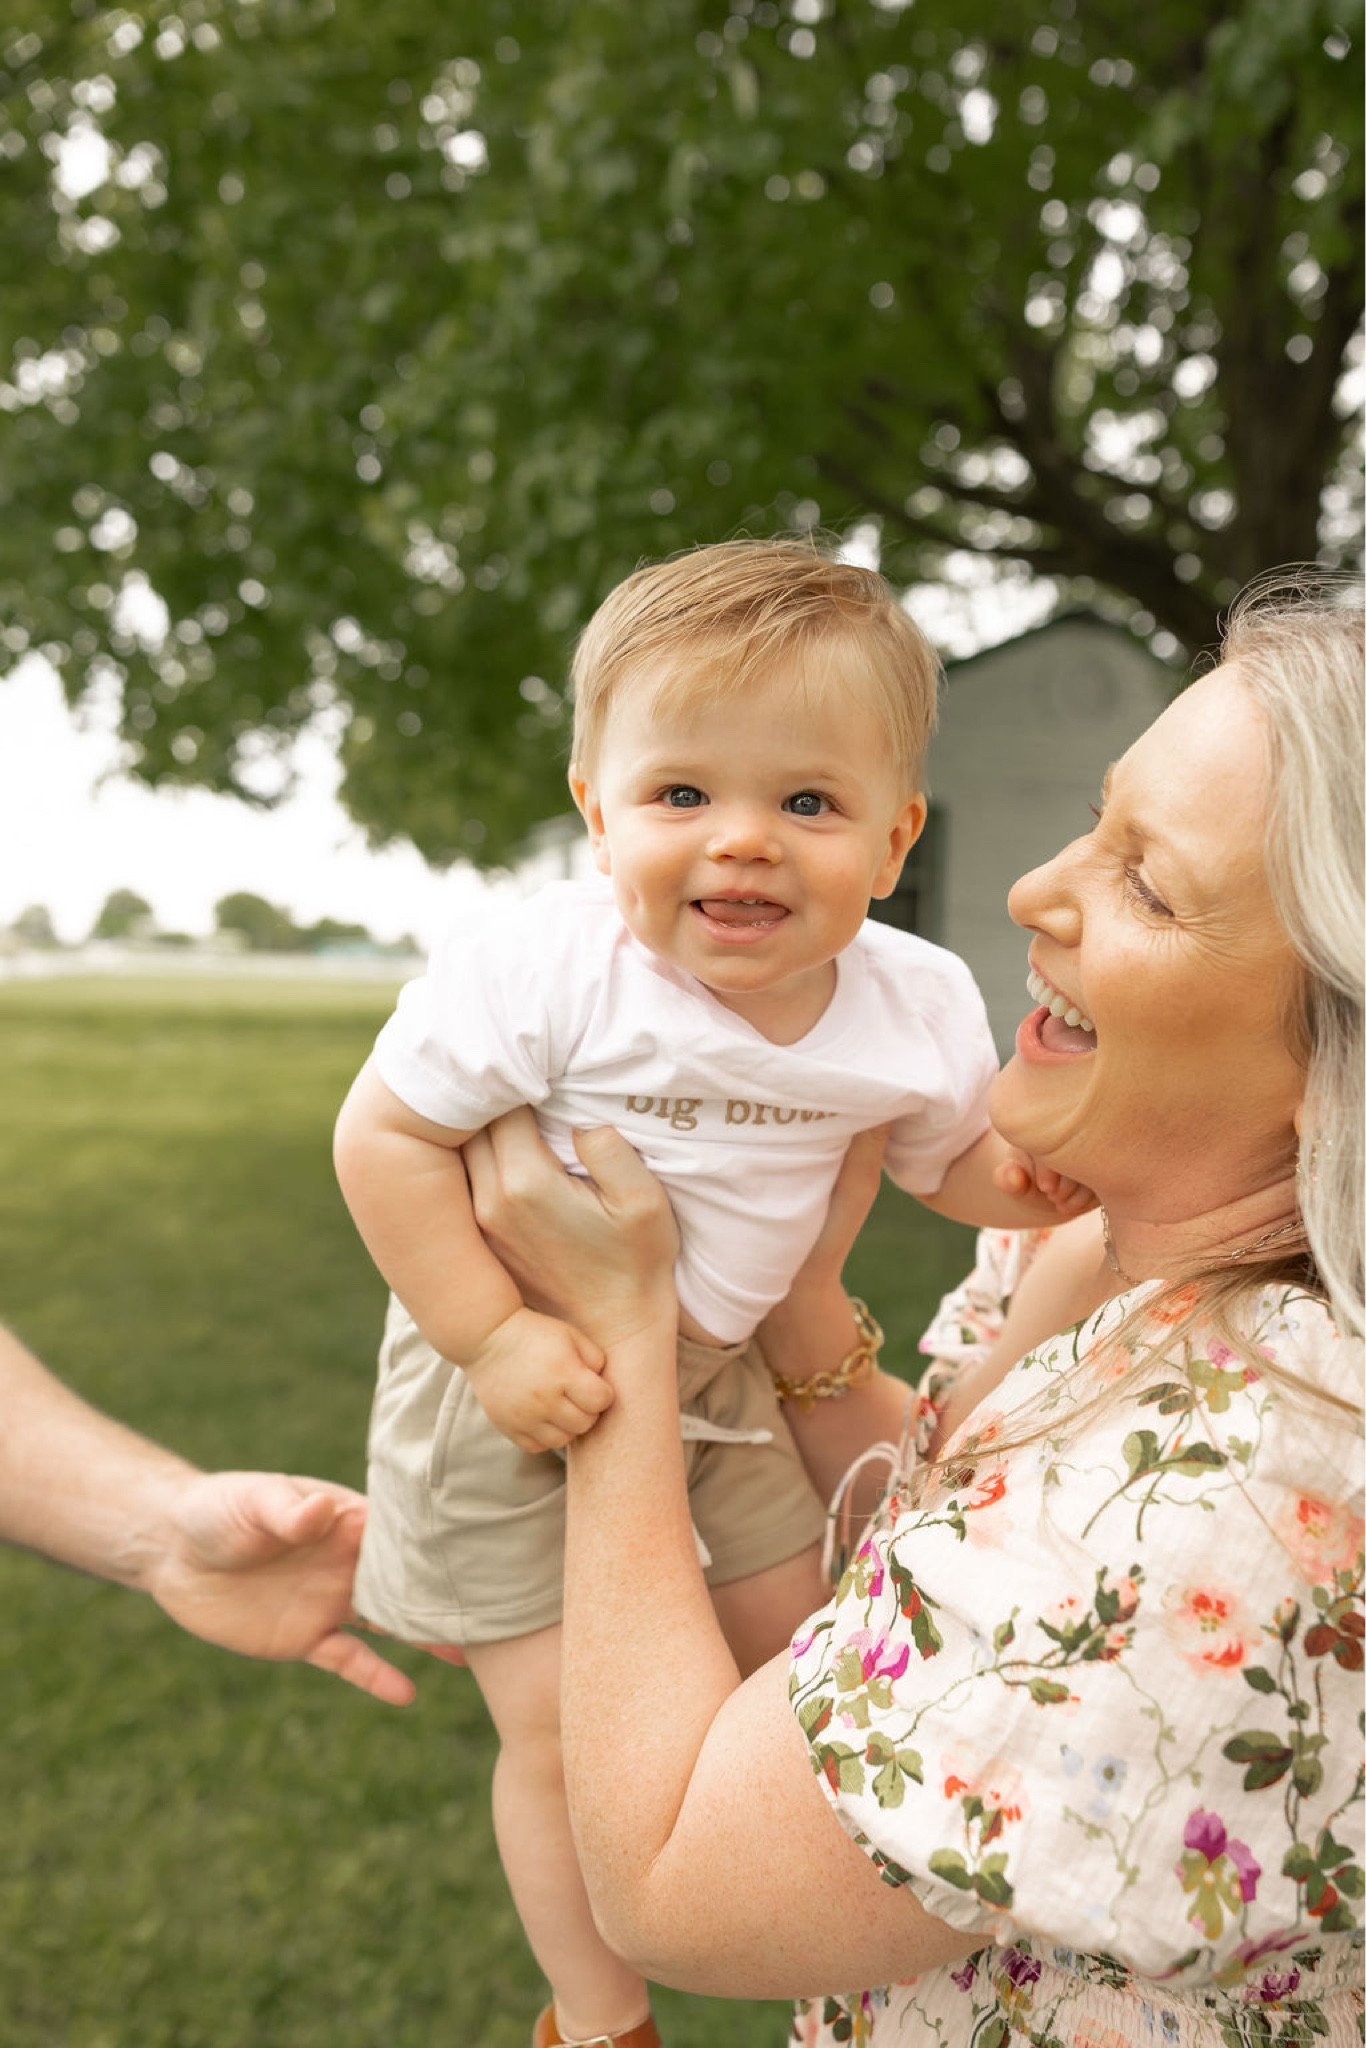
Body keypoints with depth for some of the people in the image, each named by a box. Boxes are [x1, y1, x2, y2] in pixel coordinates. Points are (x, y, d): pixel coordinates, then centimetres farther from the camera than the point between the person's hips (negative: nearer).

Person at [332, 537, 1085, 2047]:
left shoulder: (916, 1007, -14)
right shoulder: (539, 971, -30)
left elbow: (956, 1162, 4)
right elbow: (385, 1135, -21)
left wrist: (1042, 1172, -19)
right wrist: (490, 1336, -26)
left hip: (717, 1379, 5)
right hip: (511, 1393, -4)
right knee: (566, 1722, 1)